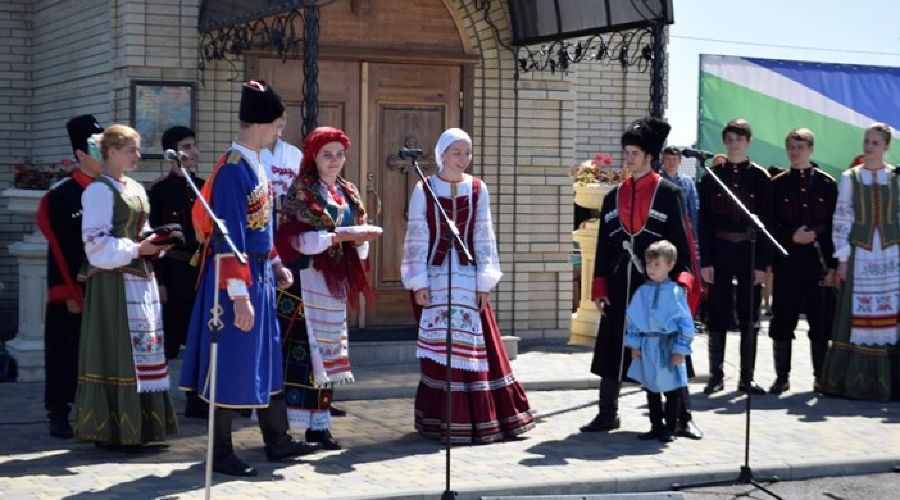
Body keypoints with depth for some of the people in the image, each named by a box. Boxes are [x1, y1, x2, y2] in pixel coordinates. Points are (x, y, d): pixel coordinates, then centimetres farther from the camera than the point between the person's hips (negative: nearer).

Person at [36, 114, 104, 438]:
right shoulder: (60, 196, -7)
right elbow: (59, 251, -8)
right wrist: (71, 293, -11)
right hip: (71, 292, -3)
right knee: (65, 353, 4)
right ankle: (59, 413, 14)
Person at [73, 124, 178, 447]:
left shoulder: (136, 189, 16)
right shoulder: (100, 190, -9)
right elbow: (95, 241, -15)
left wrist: (154, 244, 3)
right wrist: (136, 249, -18)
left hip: (141, 277, 9)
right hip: (113, 281, -9)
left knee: (143, 349, 9)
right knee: (116, 351, -7)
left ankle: (137, 425, 15)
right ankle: (111, 429, -1)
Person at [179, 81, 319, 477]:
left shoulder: (254, 163, 10)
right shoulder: (233, 169, -20)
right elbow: (228, 238, -23)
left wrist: (275, 265, 19)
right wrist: (239, 297, -24)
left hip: (260, 275, 10)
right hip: (237, 279, -10)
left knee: (266, 358, 17)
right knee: (233, 365, -1)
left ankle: (277, 441, 28)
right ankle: (221, 454, 10)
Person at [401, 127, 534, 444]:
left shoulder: (478, 189, 5)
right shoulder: (423, 190, 0)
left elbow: (484, 238, 5)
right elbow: (417, 239, -1)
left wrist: (484, 283, -1)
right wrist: (418, 283, -6)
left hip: (467, 278, 1)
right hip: (435, 278, -1)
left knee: (473, 344, 0)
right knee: (438, 346, 1)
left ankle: (477, 417, 8)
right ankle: (440, 420, 8)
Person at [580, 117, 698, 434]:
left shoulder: (668, 193, -1)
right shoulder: (614, 196, 11)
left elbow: (681, 241, -3)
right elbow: (604, 244, 11)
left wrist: (682, 281, -13)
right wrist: (600, 288, 4)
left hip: (657, 282, -4)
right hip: (620, 283, 4)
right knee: (613, 346, 5)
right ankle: (608, 414, 15)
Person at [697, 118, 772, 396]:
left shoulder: (760, 177, 1)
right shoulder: (712, 175, 3)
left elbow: (766, 222, 0)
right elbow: (704, 221, 2)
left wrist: (762, 263, -6)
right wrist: (705, 261, -5)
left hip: (750, 252, 0)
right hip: (720, 252, 0)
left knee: (749, 318, 4)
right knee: (718, 315, 3)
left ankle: (747, 378, 11)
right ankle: (716, 376, 11)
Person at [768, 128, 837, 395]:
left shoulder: (827, 184, 5)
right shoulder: (777, 184, 5)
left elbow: (835, 227, 3)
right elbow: (769, 225, 4)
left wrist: (832, 265, -3)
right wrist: (791, 236, -14)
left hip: (818, 261, 0)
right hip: (786, 262, 0)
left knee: (821, 321, 3)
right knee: (782, 321, 2)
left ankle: (820, 377, 12)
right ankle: (782, 376, 11)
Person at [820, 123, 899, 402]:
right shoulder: (850, 178, 6)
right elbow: (841, 219, 3)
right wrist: (842, 259, -3)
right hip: (860, 254, -1)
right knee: (858, 316, -2)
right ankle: (856, 379, 4)